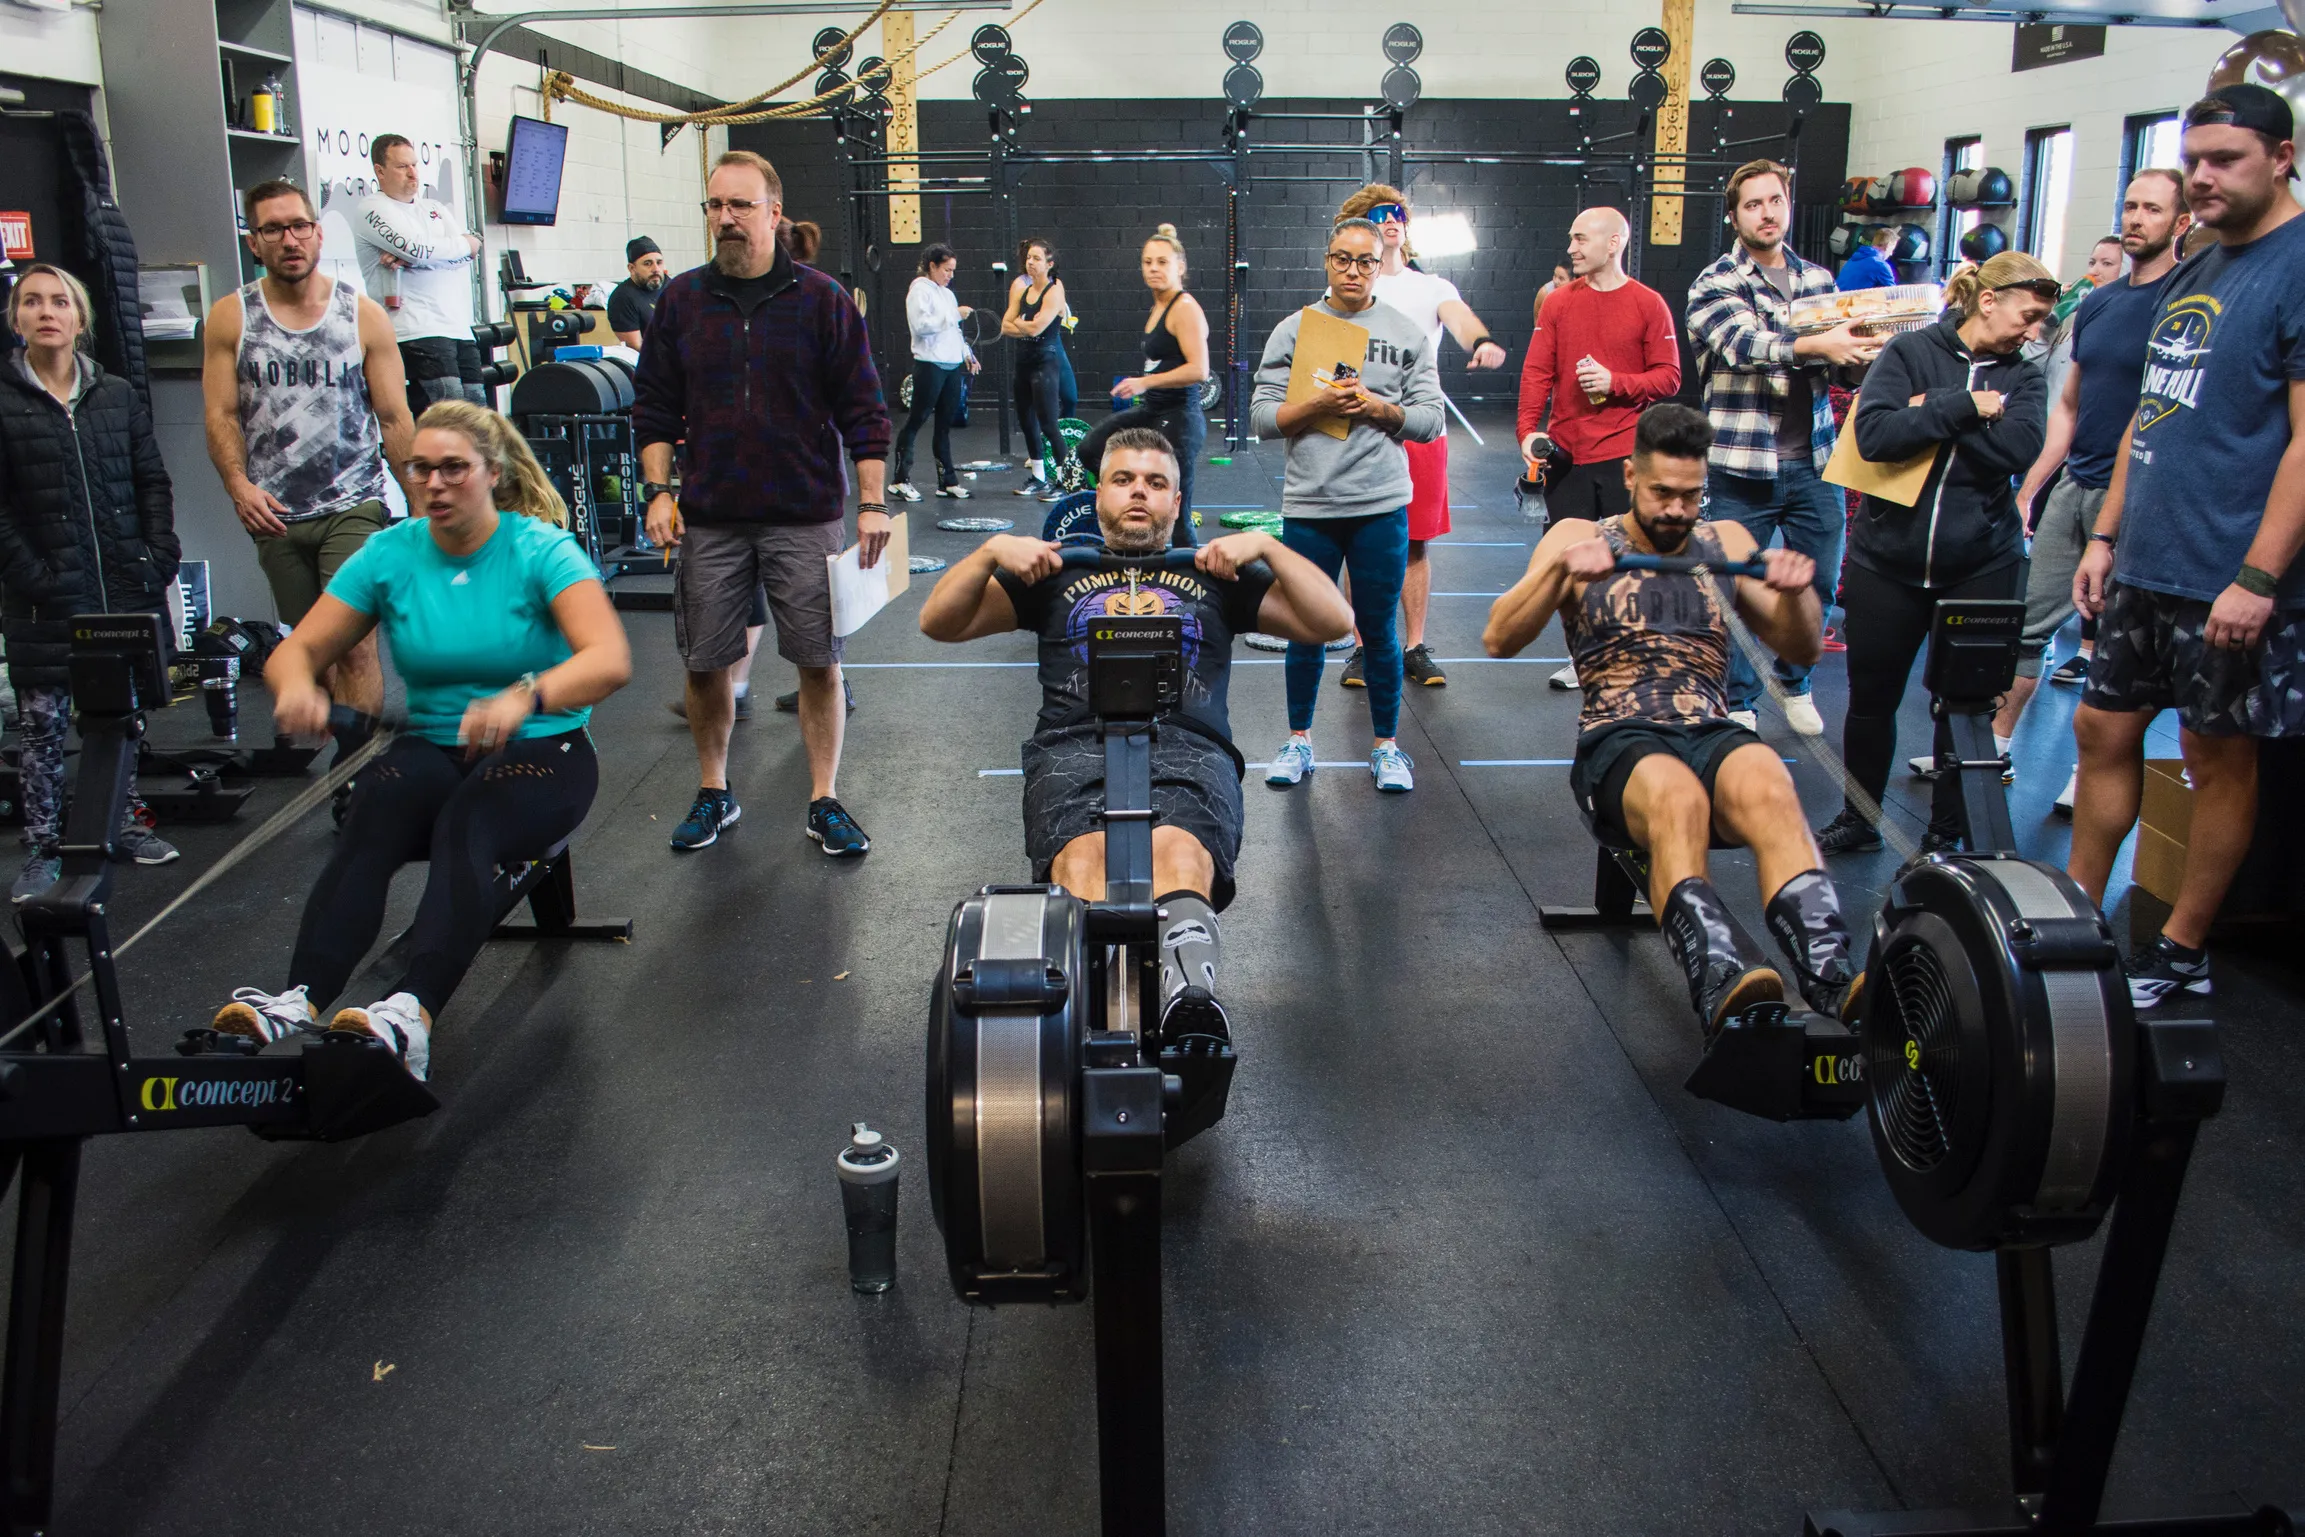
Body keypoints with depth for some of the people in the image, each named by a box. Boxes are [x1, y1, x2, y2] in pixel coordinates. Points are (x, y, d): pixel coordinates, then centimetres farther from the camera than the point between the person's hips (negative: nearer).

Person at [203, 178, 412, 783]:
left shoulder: (363, 314, 2)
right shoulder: (230, 318, 5)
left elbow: (394, 418, 4)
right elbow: (220, 414, 3)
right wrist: (239, 486, -13)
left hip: (354, 505, -2)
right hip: (275, 513, 3)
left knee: (355, 643, -14)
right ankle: (353, 750, 24)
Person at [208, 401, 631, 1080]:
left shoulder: (542, 550, -9)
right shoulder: (390, 554, 4)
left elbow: (611, 659, -24)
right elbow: (296, 649, 4)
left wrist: (524, 698, -44)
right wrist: (297, 686, -22)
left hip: (542, 752, -3)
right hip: (432, 749, 4)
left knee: (467, 822, -37)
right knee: (375, 813, -32)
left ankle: (410, 1014, -54)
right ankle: (298, 1001, -46)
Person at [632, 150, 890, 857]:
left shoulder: (823, 299, -1)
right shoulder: (680, 300, 6)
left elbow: (863, 410, -1)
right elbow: (654, 405, 11)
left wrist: (872, 503, -6)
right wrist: (659, 491, 1)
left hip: (805, 518, -2)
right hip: (709, 519, 3)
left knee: (818, 660, 1)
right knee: (705, 663, 7)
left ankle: (824, 800, 15)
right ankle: (713, 795, 25)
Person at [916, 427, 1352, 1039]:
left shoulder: (1215, 576, 31)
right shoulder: (1058, 574, 32)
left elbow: (1333, 621, 20)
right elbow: (938, 622, 24)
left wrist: (1265, 546, 9)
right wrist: (992, 551, 9)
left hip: (1189, 748, 0)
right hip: (1075, 746, 1)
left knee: (1178, 853, -38)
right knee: (1083, 856, -37)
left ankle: (1191, 1004, -62)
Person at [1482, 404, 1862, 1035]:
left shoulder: (1725, 542, 21)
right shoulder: (1580, 537, 12)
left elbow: (1802, 647, 19)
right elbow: (1499, 639, 0)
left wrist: (1797, 591, -4)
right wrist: (1561, 569, -17)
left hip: (1715, 733, 3)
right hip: (1617, 740, -2)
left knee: (1769, 790, -36)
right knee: (1677, 798, -40)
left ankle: (1830, 976, -52)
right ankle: (1719, 979, -58)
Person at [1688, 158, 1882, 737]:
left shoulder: (1818, 279, 13)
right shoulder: (1715, 284, -2)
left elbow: (1845, 355, 12)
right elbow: (1743, 344, -20)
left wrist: (1871, 346, -11)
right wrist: (1815, 345, -35)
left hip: (1814, 461, 5)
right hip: (1745, 466, -4)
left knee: (1819, 583, 9)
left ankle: (1793, 682, 31)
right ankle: (1738, 702, 17)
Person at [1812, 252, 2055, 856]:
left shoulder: (2023, 379, 6)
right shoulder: (1911, 352, -2)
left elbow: (2021, 447, -14)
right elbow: (1875, 434, -17)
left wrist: (1931, 416, -14)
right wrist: (1964, 407, -17)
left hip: (1982, 566, 2)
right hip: (1888, 556, -1)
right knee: (1871, 696, 9)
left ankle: (1946, 835, 20)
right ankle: (1859, 819, 27)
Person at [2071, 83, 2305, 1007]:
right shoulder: (2190, 276, 14)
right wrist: (2107, 535, 13)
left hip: (2230, 581, -8)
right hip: (2146, 567, 8)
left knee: (2219, 756, 5)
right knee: (2103, 728, 11)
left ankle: (2183, 950, 17)